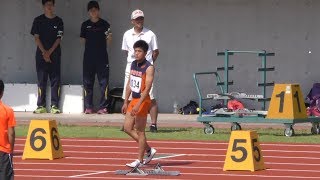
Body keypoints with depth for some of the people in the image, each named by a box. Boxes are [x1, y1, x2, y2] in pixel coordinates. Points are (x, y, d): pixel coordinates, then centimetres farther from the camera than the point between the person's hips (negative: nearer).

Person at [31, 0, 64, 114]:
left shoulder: (58, 21, 5)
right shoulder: (38, 20, 5)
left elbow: (58, 39, 1)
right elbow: (36, 38, 1)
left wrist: (49, 52, -8)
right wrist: (44, 52, -9)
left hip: (54, 54, 0)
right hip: (41, 55, 0)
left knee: (55, 80, -3)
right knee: (41, 80, -1)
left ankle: (54, 106, -1)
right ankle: (41, 106, 1)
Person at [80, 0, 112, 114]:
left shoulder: (104, 24, 3)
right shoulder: (85, 25, 8)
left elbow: (108, 43, 4)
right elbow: (83, 40, 16)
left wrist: (109, 37, -15)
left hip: (102, 57, -2)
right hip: (88, 57, 2)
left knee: (103, 82, -4)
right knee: (88, 82, 3)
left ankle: (103, 107, -2)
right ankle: (88, 107, 8)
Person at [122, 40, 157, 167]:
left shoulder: (149, 68, -14)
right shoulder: (133, 64, 9)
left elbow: (147, 88, -21)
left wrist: (138, 105, -28)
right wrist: (126, 102, 14)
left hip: (143, 101, -8)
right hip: (133, 100, 8)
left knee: (140, 131, -2)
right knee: (127, 128, 9)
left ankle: (140, 160, 6)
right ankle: (149, 150, 21)